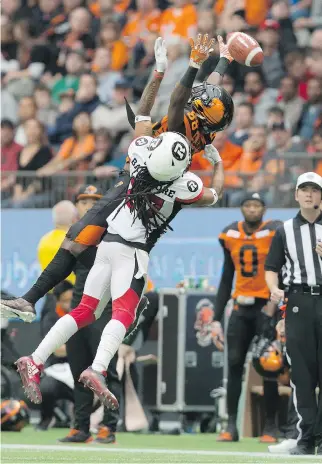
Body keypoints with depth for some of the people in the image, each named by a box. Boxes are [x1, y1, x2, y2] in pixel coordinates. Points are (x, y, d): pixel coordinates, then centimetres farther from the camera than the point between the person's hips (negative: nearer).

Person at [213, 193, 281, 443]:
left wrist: (274, 305, -18)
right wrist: (217, 317, 13)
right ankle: (231, 425, -1)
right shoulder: (230, 235, 8)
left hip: (266, 307, -4)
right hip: (241, 308, 4)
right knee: (234, 364, -2)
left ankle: (271, 426, 1)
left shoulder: (275, 233, -6)